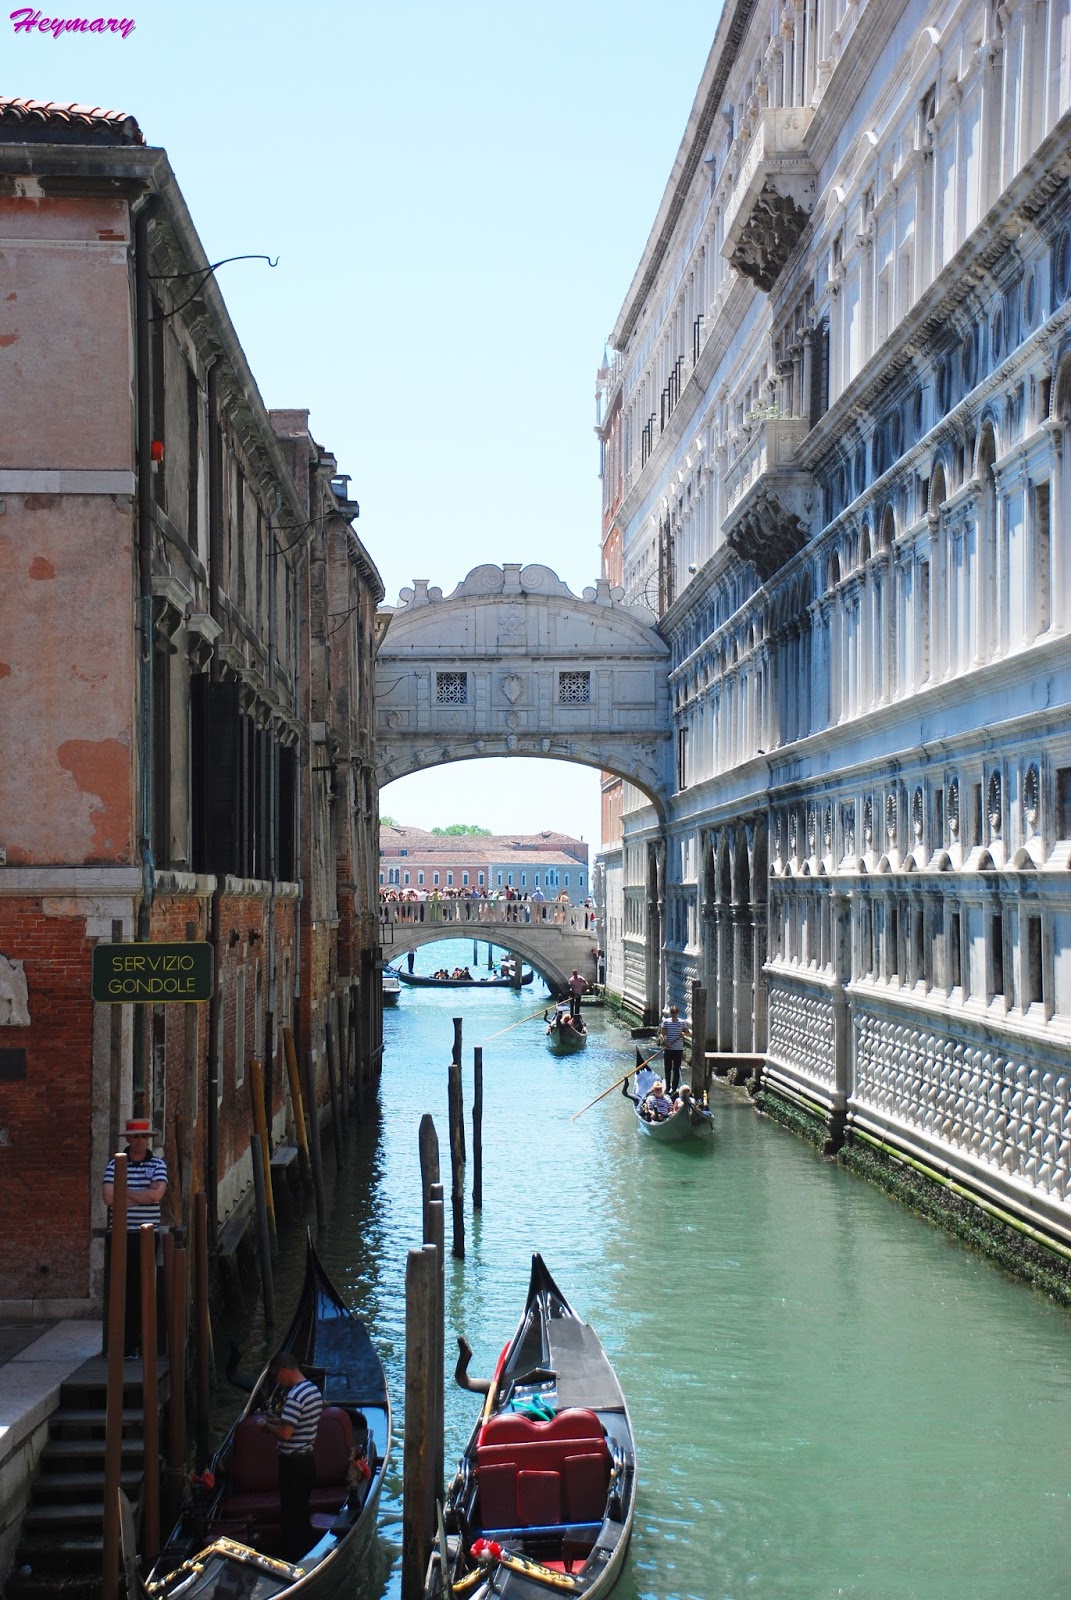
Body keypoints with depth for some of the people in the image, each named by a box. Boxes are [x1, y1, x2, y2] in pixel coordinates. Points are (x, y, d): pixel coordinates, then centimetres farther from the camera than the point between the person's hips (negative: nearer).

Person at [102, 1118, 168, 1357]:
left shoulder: (158, 1164, 7)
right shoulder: (114, 1165, 7)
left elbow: (157, 1194, -9)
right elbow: (108, 1197, -7)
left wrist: (124, 1192, -5)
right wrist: (141, 1196, -6)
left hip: (148, 1236, 0)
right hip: (119, 1236, 0)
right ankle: (121, 1344, 2)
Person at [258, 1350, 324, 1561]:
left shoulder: (295, 1396, -23)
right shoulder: (314, 1390, 7)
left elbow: (285, 1433, -25)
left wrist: (267, 1425, -9)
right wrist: (275, 1420, 13)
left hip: (293, 1464, -9)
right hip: (307, 1461, 9)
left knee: (290, 1515, 1)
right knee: (302, 1514, 19)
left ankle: (293, 1562, 6)